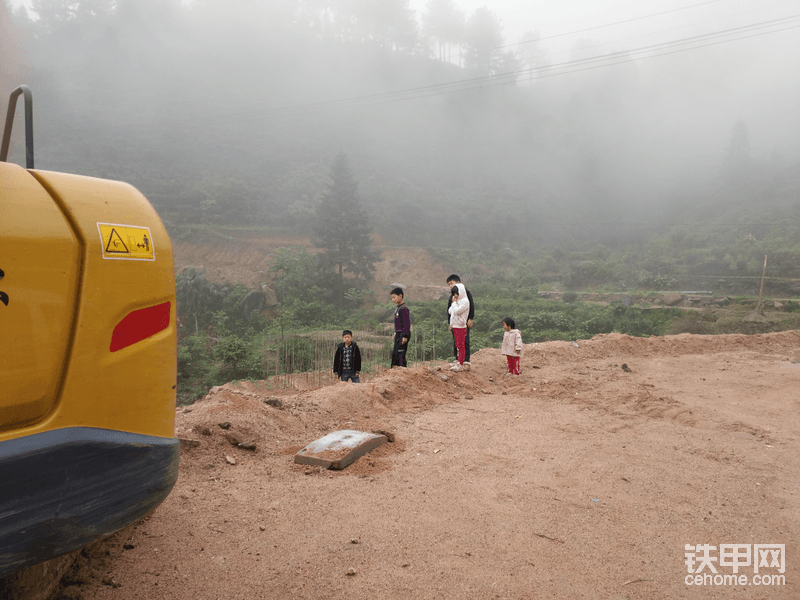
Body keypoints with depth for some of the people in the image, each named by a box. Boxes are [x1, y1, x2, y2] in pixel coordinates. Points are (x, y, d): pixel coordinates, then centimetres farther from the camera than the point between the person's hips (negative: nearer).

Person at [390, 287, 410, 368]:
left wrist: (405, 336, -23)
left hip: (403, 334, -10)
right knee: (394, 354, 16)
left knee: (400, 355, -11)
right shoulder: (397, 308, 13)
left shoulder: (404, 309, -18)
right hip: (398, 334, 10)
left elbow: (407, 323, -21)